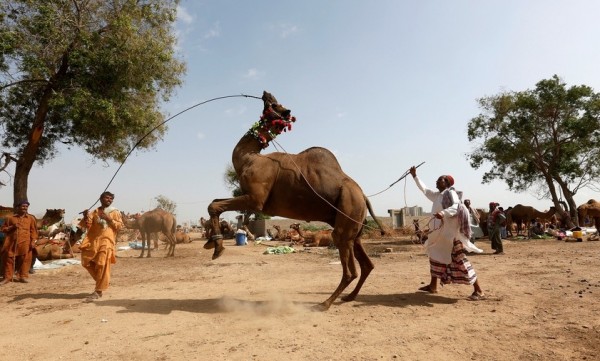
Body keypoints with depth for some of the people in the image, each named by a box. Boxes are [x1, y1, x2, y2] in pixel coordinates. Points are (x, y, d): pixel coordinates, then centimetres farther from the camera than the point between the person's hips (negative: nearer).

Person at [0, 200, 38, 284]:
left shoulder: (31, 218, 7)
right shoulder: (11, 218, 9)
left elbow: (33, 231, 4)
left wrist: (33, 241, -5)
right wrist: (12, 227, -8)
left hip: (25, 243, -1)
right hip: (11, 242, 1)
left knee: (24, 259, -1)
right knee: (9, 259, 4)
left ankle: (23, 276, 8)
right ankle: (7, 277, 13)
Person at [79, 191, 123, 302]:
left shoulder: (115, 212, 7)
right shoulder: (94, 212, 14)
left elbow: (120, 226, -1)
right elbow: (87, 225, 5)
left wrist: (108, 219, -11)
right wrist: (85, 217, -14)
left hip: (106, 241, -4)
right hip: (93, 241, 5)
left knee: (102, 265, -10)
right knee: (86, 262, 6)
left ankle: (98, 291, -5)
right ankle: (104, 281, 25)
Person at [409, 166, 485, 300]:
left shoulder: (450, 193, -9)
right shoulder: (437, 195, 15)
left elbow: (457, 207, -24)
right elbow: (424, 189, 28)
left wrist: (443, 213, -42)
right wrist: (415, 176, 29)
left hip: (451, 233, -9)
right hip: (440, 232, 9)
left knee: (459, 260, -9)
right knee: (436, 256, 16)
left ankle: (478, 291, -2)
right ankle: (433, 286, 27)